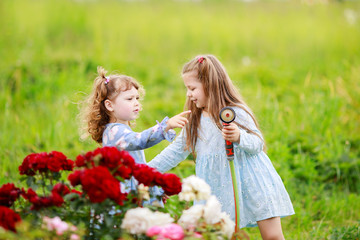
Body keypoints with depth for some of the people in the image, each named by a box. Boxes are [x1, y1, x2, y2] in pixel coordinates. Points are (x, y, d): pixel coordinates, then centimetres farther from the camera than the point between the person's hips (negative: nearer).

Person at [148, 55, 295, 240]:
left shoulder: (236, 113, -8)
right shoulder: (194, 121, 10)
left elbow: (258, 143, -8)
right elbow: (176, 150, 15)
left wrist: (239, 137, -29)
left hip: (250, 182, -5)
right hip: (220, 192, 5)